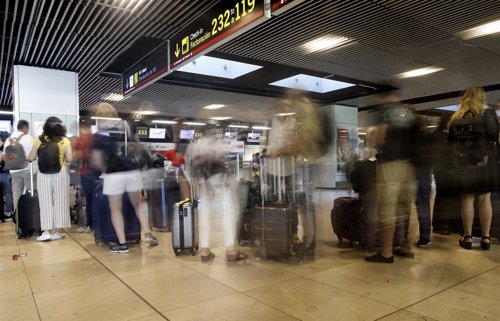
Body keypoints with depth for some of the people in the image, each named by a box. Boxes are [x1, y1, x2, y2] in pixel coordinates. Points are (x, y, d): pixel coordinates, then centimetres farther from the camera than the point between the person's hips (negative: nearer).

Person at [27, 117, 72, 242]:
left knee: (45, 202, 7)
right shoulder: (65, 141, -3)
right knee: (59, 202, 7)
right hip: (60, 174, -1)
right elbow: (69, 159, -6)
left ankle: (47, 231, 6)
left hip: (43, 174, 1)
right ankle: (55, 231, 11)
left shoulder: (39, 140, 0)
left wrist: (27, 158, 26)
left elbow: (31, 158, 3)